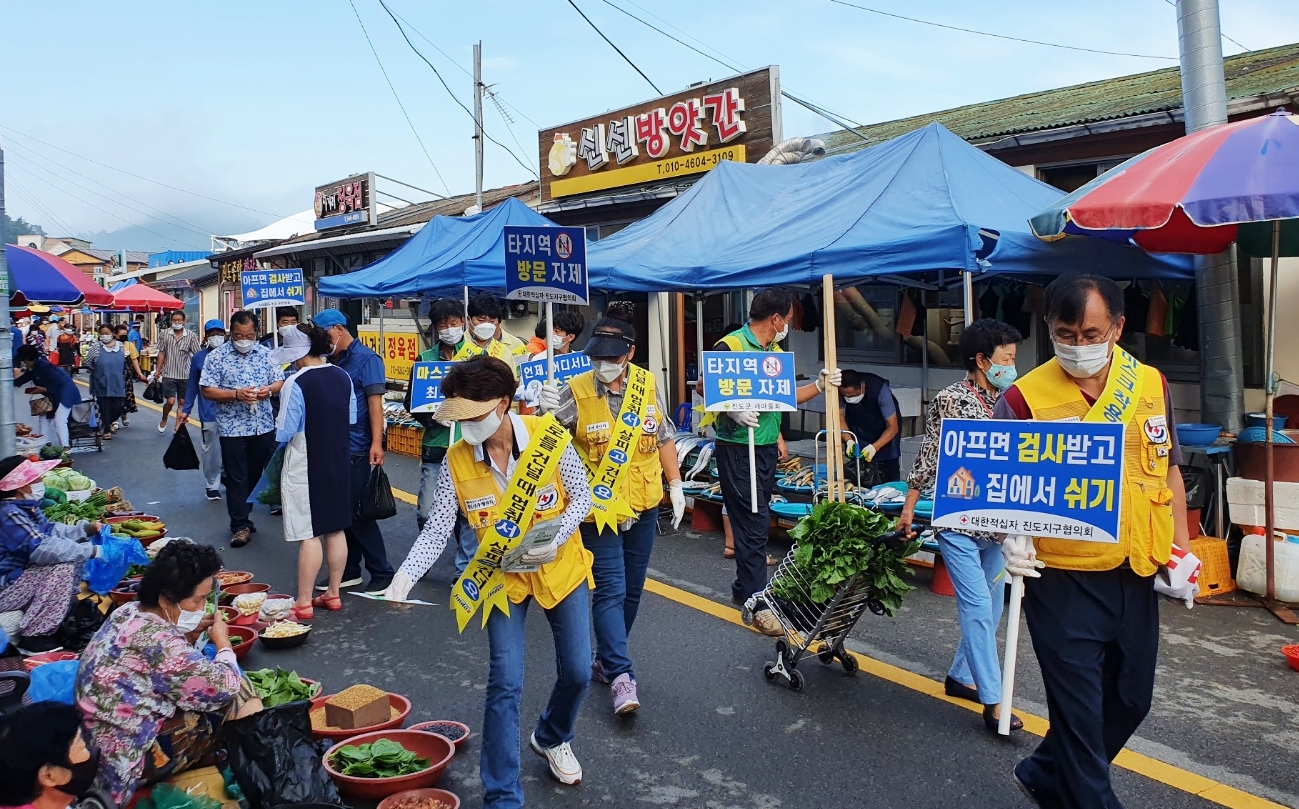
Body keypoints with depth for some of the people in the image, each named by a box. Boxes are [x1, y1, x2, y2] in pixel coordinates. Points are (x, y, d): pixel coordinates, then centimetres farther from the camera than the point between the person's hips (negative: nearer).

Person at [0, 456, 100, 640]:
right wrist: (91, 551, -32)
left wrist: (87, 529, -2)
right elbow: (42, 548, -34)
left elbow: (50, 531, 13)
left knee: (73, 558, 7)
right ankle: (34, 635, -17)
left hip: (21, 574, 10)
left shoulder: (27, 506, 4)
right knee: (63, 568, -25)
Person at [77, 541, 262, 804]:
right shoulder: (160, 644, -27)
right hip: (132, 757, -9)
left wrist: (192, 633, 1)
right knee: (239, 693, -8)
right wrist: (222, 641, -2)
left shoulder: (127, 612, 1)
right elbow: (224, 688, -18)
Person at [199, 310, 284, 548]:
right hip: (232, 428, -3)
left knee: (255, 474, 14)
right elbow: (207, 390, -8)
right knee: (236, 478, 1)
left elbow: (280, 381, 10)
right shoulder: (217, 357, -4)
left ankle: (242, 516, 29)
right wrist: (236, 394, -21)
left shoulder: (265, 354, 5)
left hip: (263, 426, 4)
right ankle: (240, 525, 7)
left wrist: (269, 389, -12)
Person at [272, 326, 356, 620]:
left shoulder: (296, 383, -18)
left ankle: (304, 604, 7)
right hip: (339, 462, 7)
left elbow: (284, 433, -16)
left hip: (305, 466, -6)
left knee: (309, 535, -1)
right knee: (336, 529, 13)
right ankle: (333, 595, 24)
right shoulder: (343, 377, 2)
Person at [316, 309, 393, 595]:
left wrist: (376, 443, -22)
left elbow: (375, 402, -15)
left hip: (358, 450, -7)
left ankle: (382, 573, 7)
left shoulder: (366, 358, -8)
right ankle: (349, 572, 23)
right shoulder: (333, 361, 12)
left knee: (358, 513, -4)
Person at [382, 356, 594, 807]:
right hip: (503, 578, 0)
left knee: (576, 671, 10)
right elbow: (436, 531, -14)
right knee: (505, 684, -7)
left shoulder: (548, 436, -19)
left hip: (562, 569, 1)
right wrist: (405, 577, -28)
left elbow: (581, 496, -8)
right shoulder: (457, 461, -16)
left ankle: (552, 739, 43)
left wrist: (556, 539, -23)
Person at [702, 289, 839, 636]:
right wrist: (732, 410, -28)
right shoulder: (730, 346, -13)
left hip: (766, 447, 8)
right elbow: (705, 386, -16)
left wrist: (819, 385, 7)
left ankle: (743, 588, 30)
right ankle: (757, 604, 0)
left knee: (756, 522, 16)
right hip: (738, 448, -8)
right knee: (754, 523, -7)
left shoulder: (776, 352, 13)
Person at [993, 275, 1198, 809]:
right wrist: (1011, 538, -27)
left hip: (1137, 577, 6)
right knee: (1080, 711, 2)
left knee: (1131, 700, 19)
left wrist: (1182, 550, 10)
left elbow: (1169, 469, 14)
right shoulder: (1024, 398, -12)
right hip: (1063, 582, -6)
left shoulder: (1151, 384, 3)